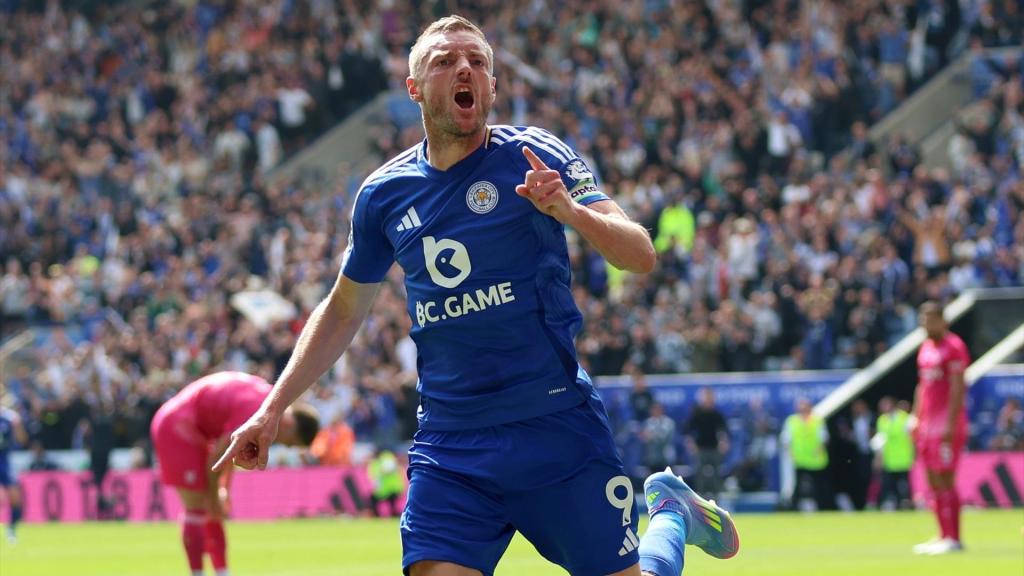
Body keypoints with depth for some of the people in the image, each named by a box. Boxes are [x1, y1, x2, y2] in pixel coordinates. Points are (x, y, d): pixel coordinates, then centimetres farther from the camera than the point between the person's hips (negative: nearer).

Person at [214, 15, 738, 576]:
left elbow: (641, 256, -13)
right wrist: (272, 410, 15)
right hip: (447, 449, 3)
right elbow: (342, 309, 20)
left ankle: (670, 513, 33)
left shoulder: (533, 159, -5)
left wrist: (571, 211, -32)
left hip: (557, 425, -2)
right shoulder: (383, 193, 5)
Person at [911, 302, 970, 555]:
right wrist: (916, 420, 19)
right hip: (928, 424, 9)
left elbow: (957, 388, -15)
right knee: (933, 482, 7)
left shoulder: (954, 346, -10)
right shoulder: (926, 349, 17)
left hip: (947, 425, -9)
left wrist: (950, 424, -20)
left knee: (944, 480, -11)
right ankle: (944, 536, 11)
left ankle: (954, 539, -9)